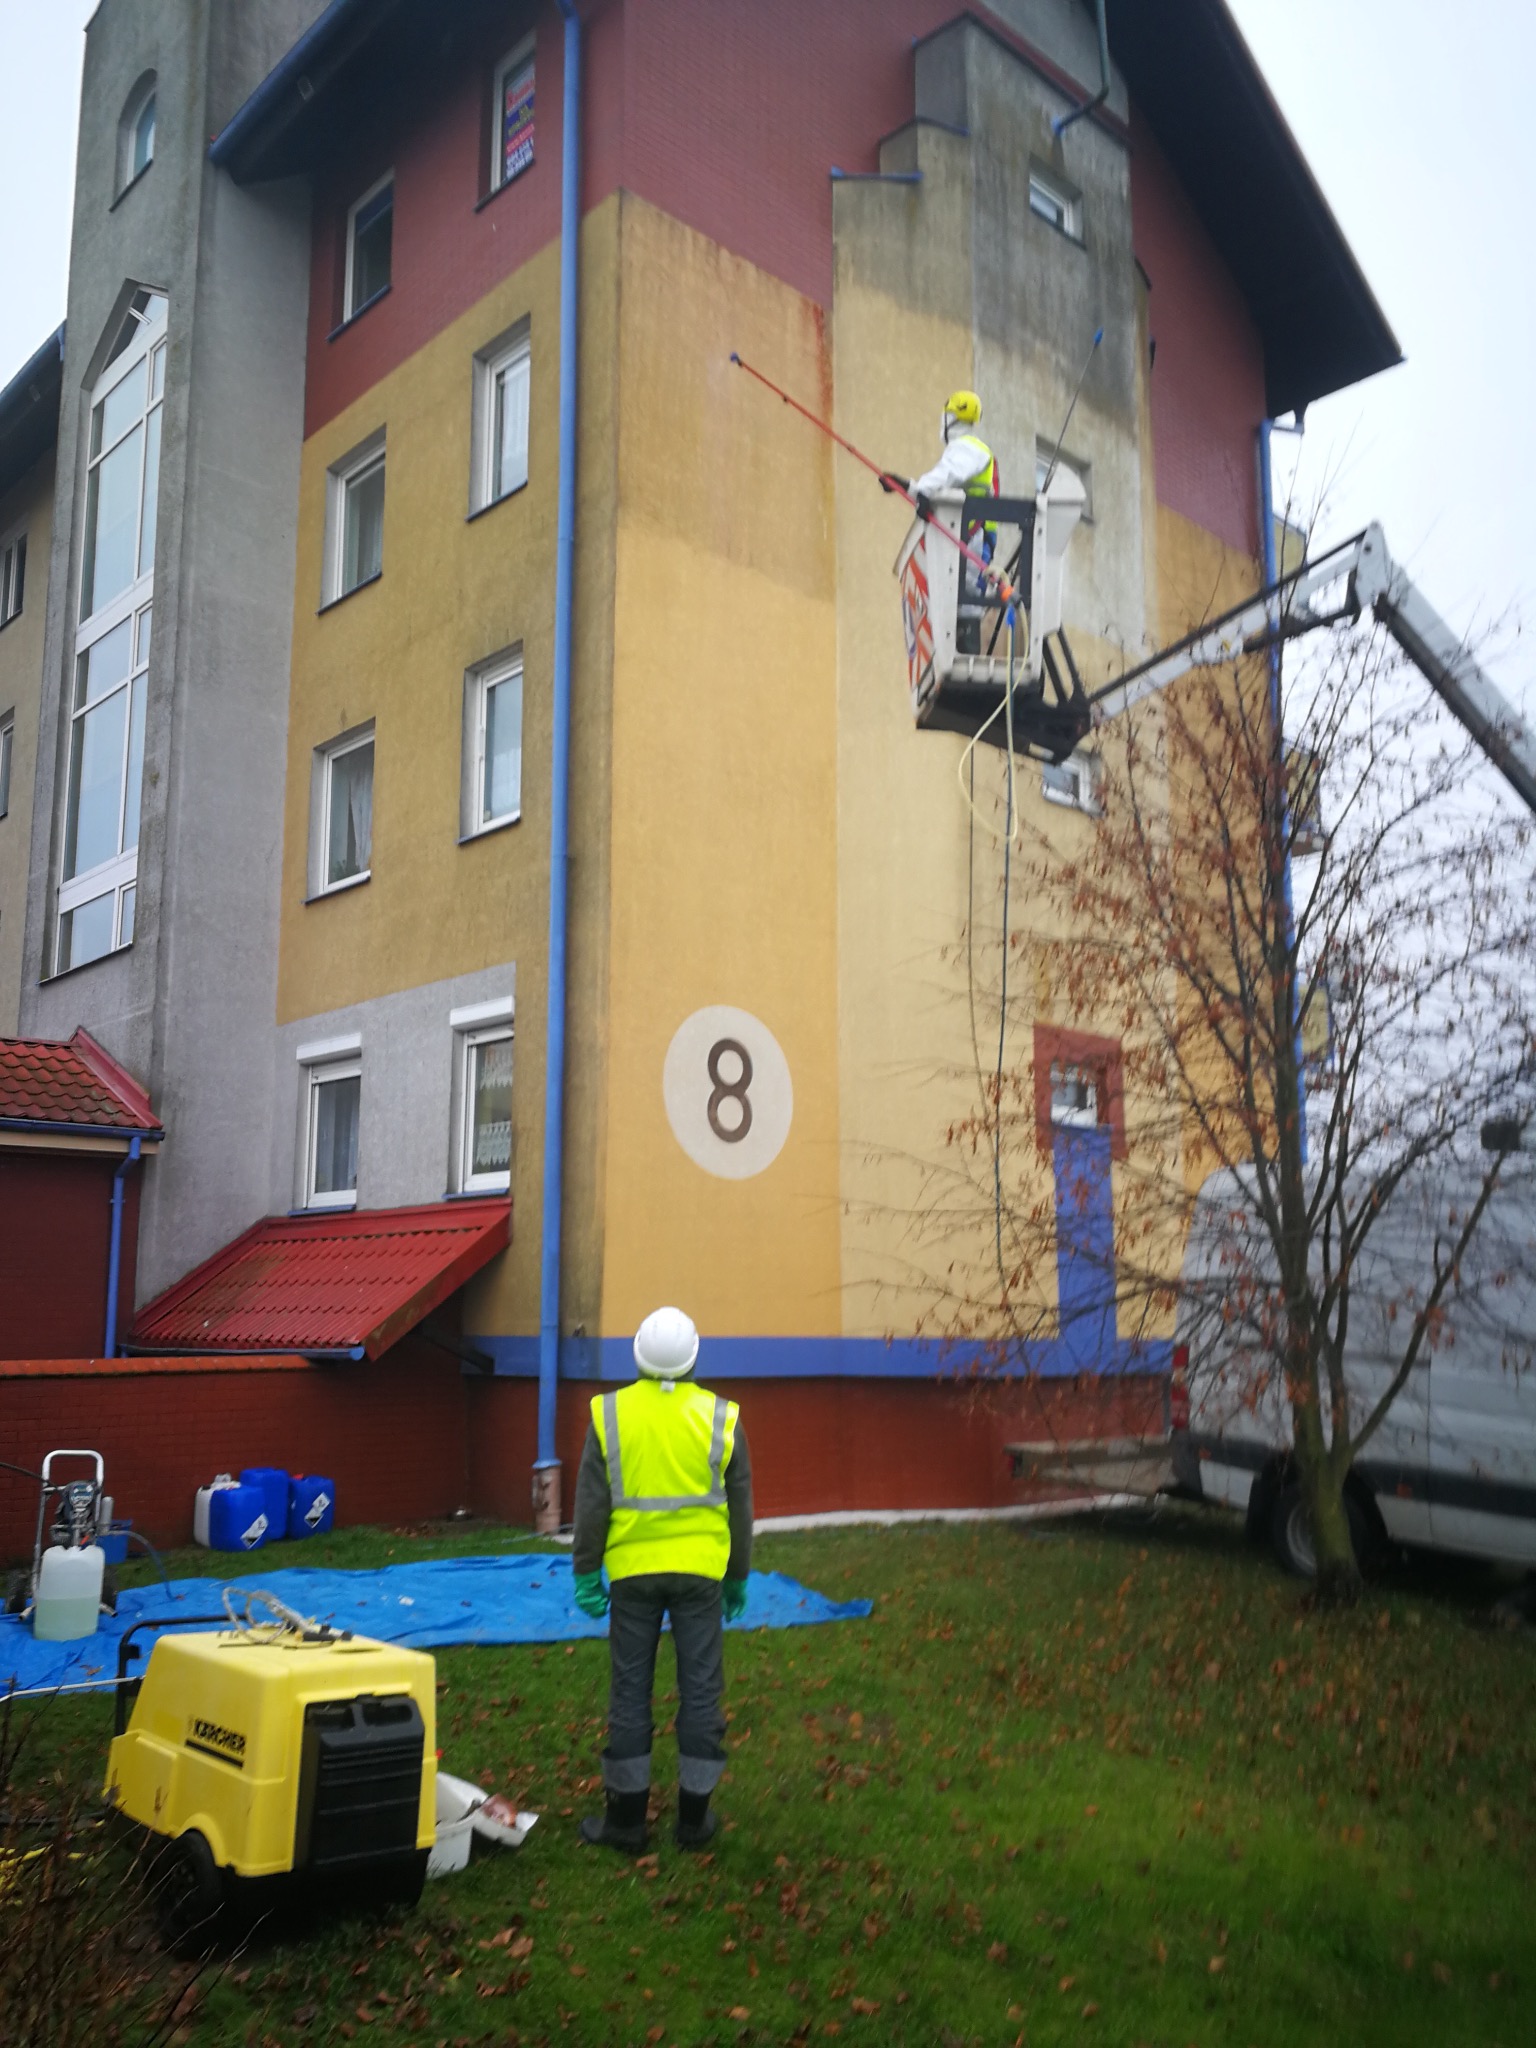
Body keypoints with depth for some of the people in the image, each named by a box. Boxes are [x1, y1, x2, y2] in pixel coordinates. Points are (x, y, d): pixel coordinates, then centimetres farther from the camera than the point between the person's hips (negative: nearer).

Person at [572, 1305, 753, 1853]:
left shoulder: (609, 1414, -4)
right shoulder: (720, 1417, -3)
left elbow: (591, 1504, -3)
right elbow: (740, 1507, 4)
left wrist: (586, 1571, 5)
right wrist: (738, 1576, 15)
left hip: (633, 1571, 0)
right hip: (701, 1572, 0)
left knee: (630, 1690, 10)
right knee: (701, 1688, 9)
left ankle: (626, 1817, 17)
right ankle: (694, 1817, 16)